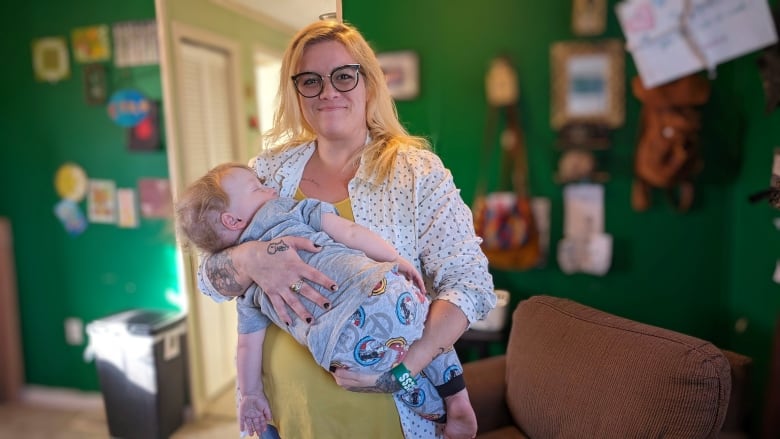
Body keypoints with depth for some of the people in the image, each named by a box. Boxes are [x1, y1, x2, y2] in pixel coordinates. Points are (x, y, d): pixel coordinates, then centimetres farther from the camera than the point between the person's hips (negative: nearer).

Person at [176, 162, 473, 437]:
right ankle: (459, 399, 34)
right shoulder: (283, 208, 17)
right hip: (383, 290, -1)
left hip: (346, 341, 1)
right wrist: (397, 259, 13)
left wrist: (250, 395, 37)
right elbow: (349, 233, 7)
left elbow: (247, 346, 23)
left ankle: (440, 413, 38)